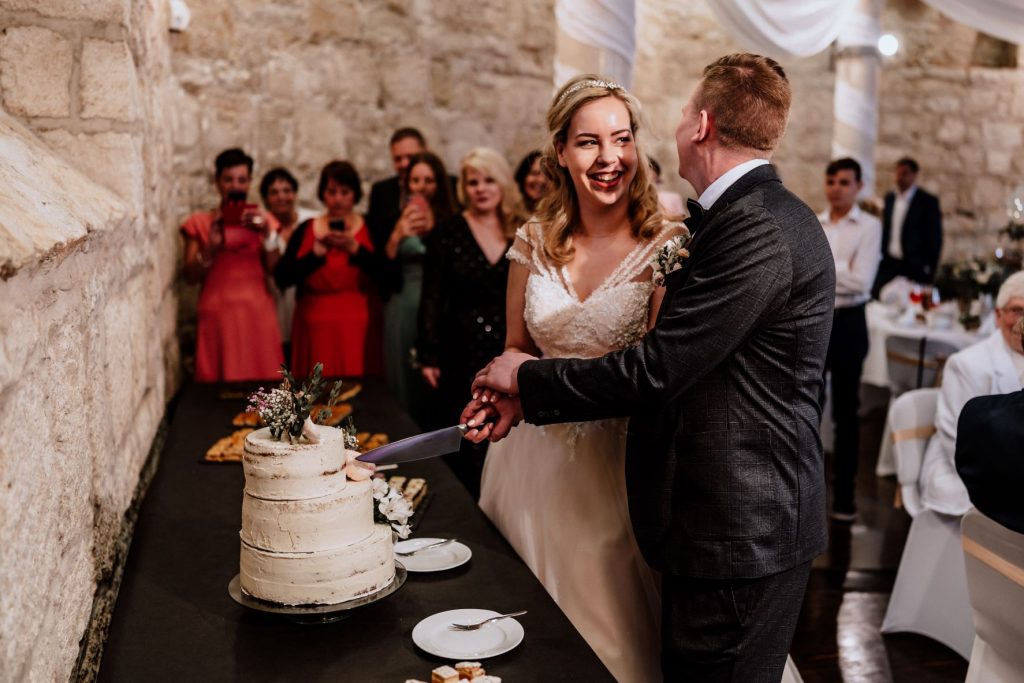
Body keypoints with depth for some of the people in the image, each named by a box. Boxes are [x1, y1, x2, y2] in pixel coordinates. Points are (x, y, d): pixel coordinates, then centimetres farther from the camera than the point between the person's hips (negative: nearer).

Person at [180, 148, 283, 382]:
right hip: (218, 313, -1)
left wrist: (267, 234, -11)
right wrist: (210, 248, -13)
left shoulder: (262, 220, 11)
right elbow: (190, 276, 2)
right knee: (221, 382, -6)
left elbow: (275, 270, 2)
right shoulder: (199, 223, 6)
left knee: (262, 382, -3)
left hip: (257, 312, 1)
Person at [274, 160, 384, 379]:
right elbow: (282, 278, -4)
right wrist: (317, 252, -15)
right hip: (316, 329, 1)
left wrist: (354, 248, -20)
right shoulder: (305, 230, 7)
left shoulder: (370, 229, 4)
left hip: (359, 329, -1)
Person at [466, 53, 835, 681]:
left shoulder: (758, 232, -22)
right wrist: (527, 399, 3)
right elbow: (667, 360, 8)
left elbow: (654, 371, -23)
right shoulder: (764, 216, 10)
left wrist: (528, 376, -6)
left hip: (740, 536, -9)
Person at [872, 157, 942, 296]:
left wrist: (929, 270, -9)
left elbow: (934, 239, -5)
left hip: (914, 268, -5)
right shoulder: (889, 199, 13)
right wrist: (881, 257, 9)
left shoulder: (928, 202, -4)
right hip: (889, 264, 5)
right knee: (876, 297, -4)